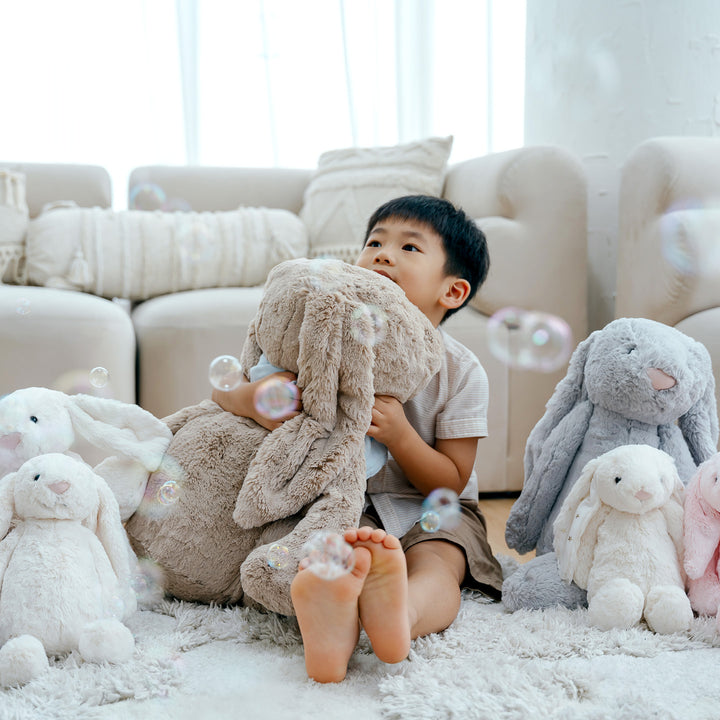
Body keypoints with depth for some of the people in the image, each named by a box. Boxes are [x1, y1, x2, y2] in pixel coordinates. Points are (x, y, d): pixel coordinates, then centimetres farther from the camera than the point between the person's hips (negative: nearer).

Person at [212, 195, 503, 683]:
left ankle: (402, 610, -68)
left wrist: (398, 434, -25)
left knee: (435, 566, -34)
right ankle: (334, 626, -66)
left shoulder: (460, 372, -6)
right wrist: (252, 398, -28)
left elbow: (450, 483, -5)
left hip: (431, 513, 0)